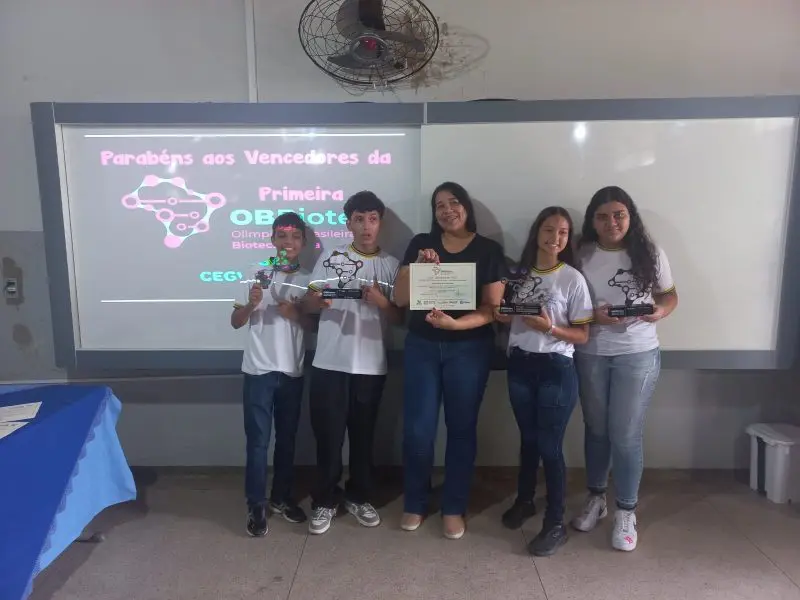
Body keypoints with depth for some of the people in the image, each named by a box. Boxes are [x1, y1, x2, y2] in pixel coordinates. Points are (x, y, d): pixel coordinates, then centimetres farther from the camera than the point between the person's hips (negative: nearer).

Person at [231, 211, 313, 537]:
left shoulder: (308, 281, 5)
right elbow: (236, 321, 0)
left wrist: (295, 314, -13)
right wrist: (251, 303, -19)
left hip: (292, 371, 3)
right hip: (259, 370, -2)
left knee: (287, 438, 13)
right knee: (258, 440, 0)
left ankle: (281, 498, 28)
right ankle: (256, 506, 13)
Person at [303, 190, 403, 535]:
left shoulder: (391, 265, 5)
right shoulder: (330, 258, 4)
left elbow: (399, 318, 5)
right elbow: (310, 305, 5)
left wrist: (382, 302, -15)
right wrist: (318, 300, -17)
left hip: (371, 364, 1)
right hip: (330, 362, -1)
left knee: (363, 434, 12)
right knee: (328, 434, 4)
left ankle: (358, 497, 30)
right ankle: (325, 501, 22)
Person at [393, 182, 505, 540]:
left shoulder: (489, 250, -1)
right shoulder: (421, 244, 3)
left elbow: (492, 308, -7)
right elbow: (399, 299, -1)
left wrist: (455, 323, -23)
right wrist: (419, 266, -16)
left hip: (470, 348, -1)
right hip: (421, 346, 1)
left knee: (461, 427, 8)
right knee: (417, 428, 2)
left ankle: (454, 508, 24)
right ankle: (415, 504, 22)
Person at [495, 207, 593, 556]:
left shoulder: (573, 279, -8)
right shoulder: (519, 272, 4)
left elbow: (582, 336, -7)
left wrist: (550, 328, -23)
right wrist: (502, 315, -6)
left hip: (556, 369, -4)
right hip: (520, 365, 4)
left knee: (550, 446, 0)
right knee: (528, 439, 18)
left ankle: (556, 524, 15)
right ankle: (524, 501, 37)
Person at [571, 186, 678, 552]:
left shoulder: (650, 255, -3)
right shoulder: (582, 256, -4)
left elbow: (670, 294, 8)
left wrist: (661, 311, -14)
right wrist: (593, 316, -20)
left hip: (638, 355, -1)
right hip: (591, 355, 1)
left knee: (626, 435, 1)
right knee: (596, 430, 14)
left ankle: (626, 512, 19)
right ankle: (595, 499, 33)